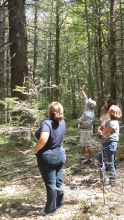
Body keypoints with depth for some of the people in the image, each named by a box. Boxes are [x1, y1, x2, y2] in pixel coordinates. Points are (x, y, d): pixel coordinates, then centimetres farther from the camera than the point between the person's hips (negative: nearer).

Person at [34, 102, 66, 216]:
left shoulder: (47, 123, -24)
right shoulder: (62, 122, -2)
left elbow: (43, 139, -38)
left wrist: (36, 150, -21)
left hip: (47, 157, -7)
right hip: (60, 155, 7)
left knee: (50, 183, 4)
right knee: (59, 180, 19)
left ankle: (51, 209, 16)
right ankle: (60, 203, 34)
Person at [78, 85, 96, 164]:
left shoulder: (90, 114, -26)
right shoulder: (88, 108, 0)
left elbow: (87, 124, -30)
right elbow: (85, 98, 10)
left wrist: (81, 121, -16)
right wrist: (82, 90, 12)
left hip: (87, 131, -10)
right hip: (83, 130, 10)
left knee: (87, 144, -2)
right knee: (83, 144, 19)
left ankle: (90, 159, 6)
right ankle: (83, 157, 31)